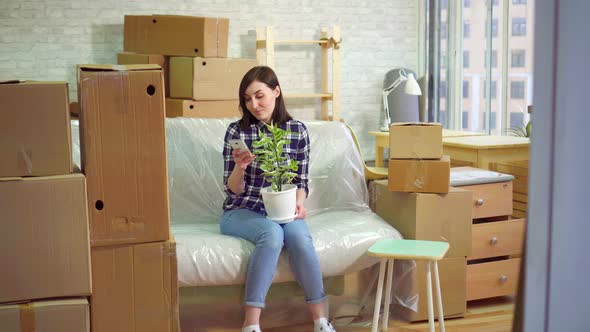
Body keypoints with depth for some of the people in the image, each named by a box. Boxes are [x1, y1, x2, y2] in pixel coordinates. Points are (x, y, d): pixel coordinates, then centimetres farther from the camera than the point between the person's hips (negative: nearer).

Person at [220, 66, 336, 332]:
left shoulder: (298, 130, 2)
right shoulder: (237, 131, -3)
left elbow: (301, 181, 7)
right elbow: (232, 191, -4)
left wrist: (299, 202, -13)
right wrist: (240, 167, -23)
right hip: (241, 212, -2)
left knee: (299, 235, -31)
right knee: (272, 232, -34)